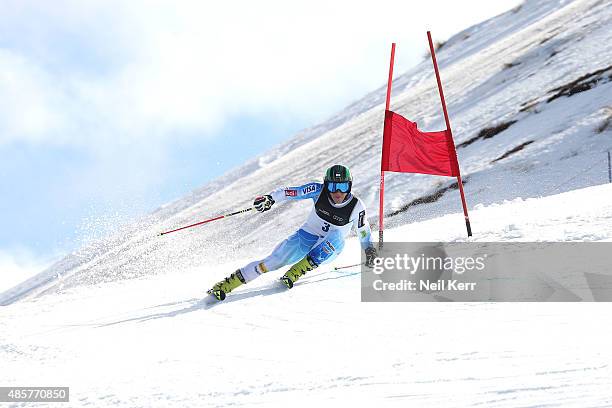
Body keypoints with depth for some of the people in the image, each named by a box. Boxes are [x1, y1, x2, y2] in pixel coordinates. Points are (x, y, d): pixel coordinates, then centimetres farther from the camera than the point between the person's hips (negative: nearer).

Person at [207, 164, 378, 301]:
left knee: (337, 236, -37)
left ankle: (296, 272, -31)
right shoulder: (319, 191, -13)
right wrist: (270, 198, -29)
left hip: (328, 250, -1)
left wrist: (370, 251, 1)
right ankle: (224, 286, -13)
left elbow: (364, 231, 3)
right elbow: (290, 192, -14)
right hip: (306, 237, 1)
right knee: (273, 262, -19)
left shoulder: (356, 207, -15)